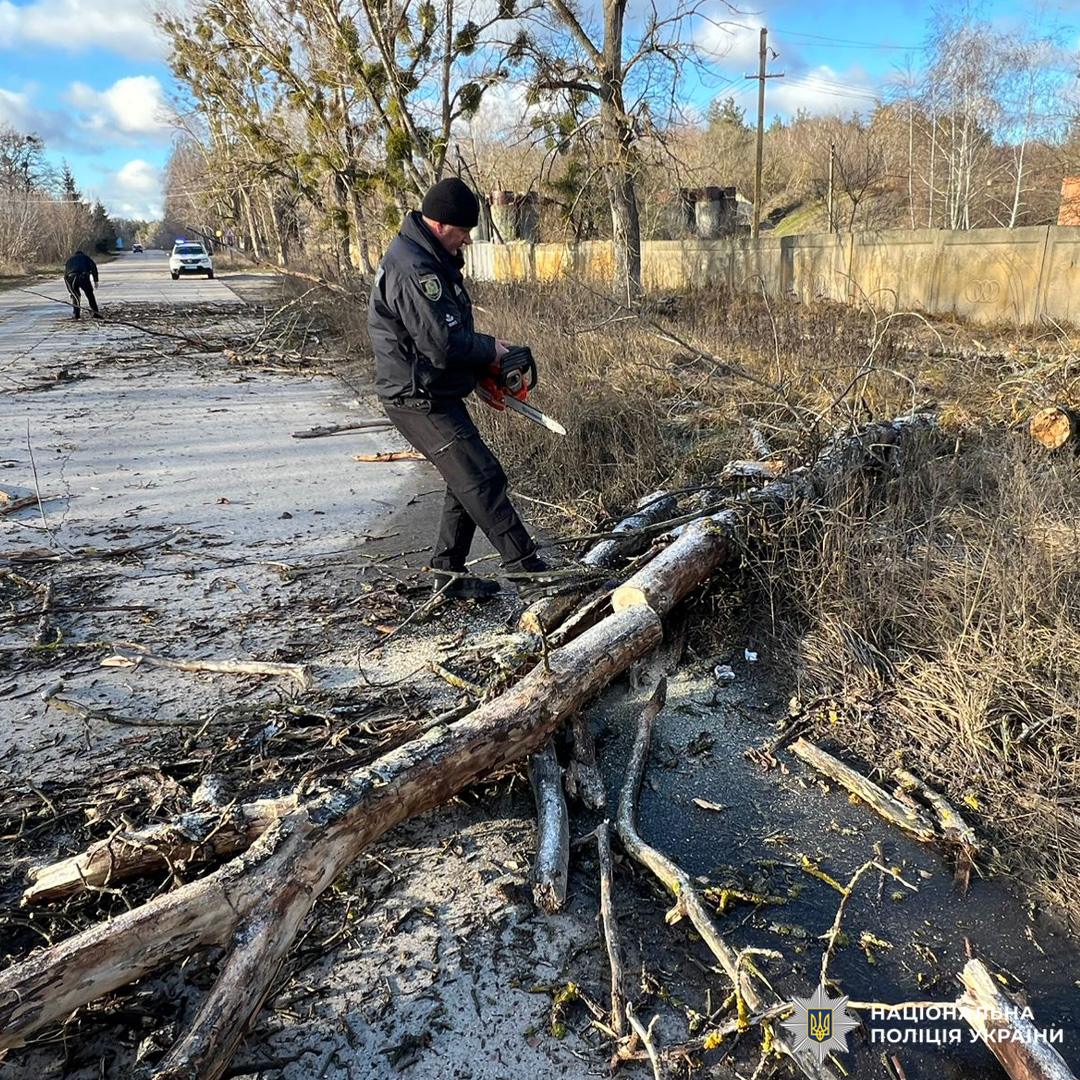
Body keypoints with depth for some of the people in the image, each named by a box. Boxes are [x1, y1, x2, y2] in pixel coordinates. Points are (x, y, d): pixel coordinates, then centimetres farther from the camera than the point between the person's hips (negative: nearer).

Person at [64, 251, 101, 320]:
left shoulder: (69, 260, 36)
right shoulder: (86, 257, 29)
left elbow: (65, 276, 33)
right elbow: (93, 267, 8)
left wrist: (69, 291, 34)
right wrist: (95, 280, 4)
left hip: (70, 278, 3)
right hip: (83, 277, -2)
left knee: (75, 296, 21)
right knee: (90, 295, 13)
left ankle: (75, 314, 13)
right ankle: (95, 313, 9)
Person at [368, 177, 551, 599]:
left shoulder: (427, 257, 14)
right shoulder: (413, 270, -21)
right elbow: (443, 343, -26)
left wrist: (481, 350, 7)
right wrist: (490, 349, -9)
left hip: (432, 394, 11)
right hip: (419, 400, -11)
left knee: (467, 482, 13)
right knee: (483, 478, -12)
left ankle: (449, 573, 21)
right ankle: (527, 569, -8)